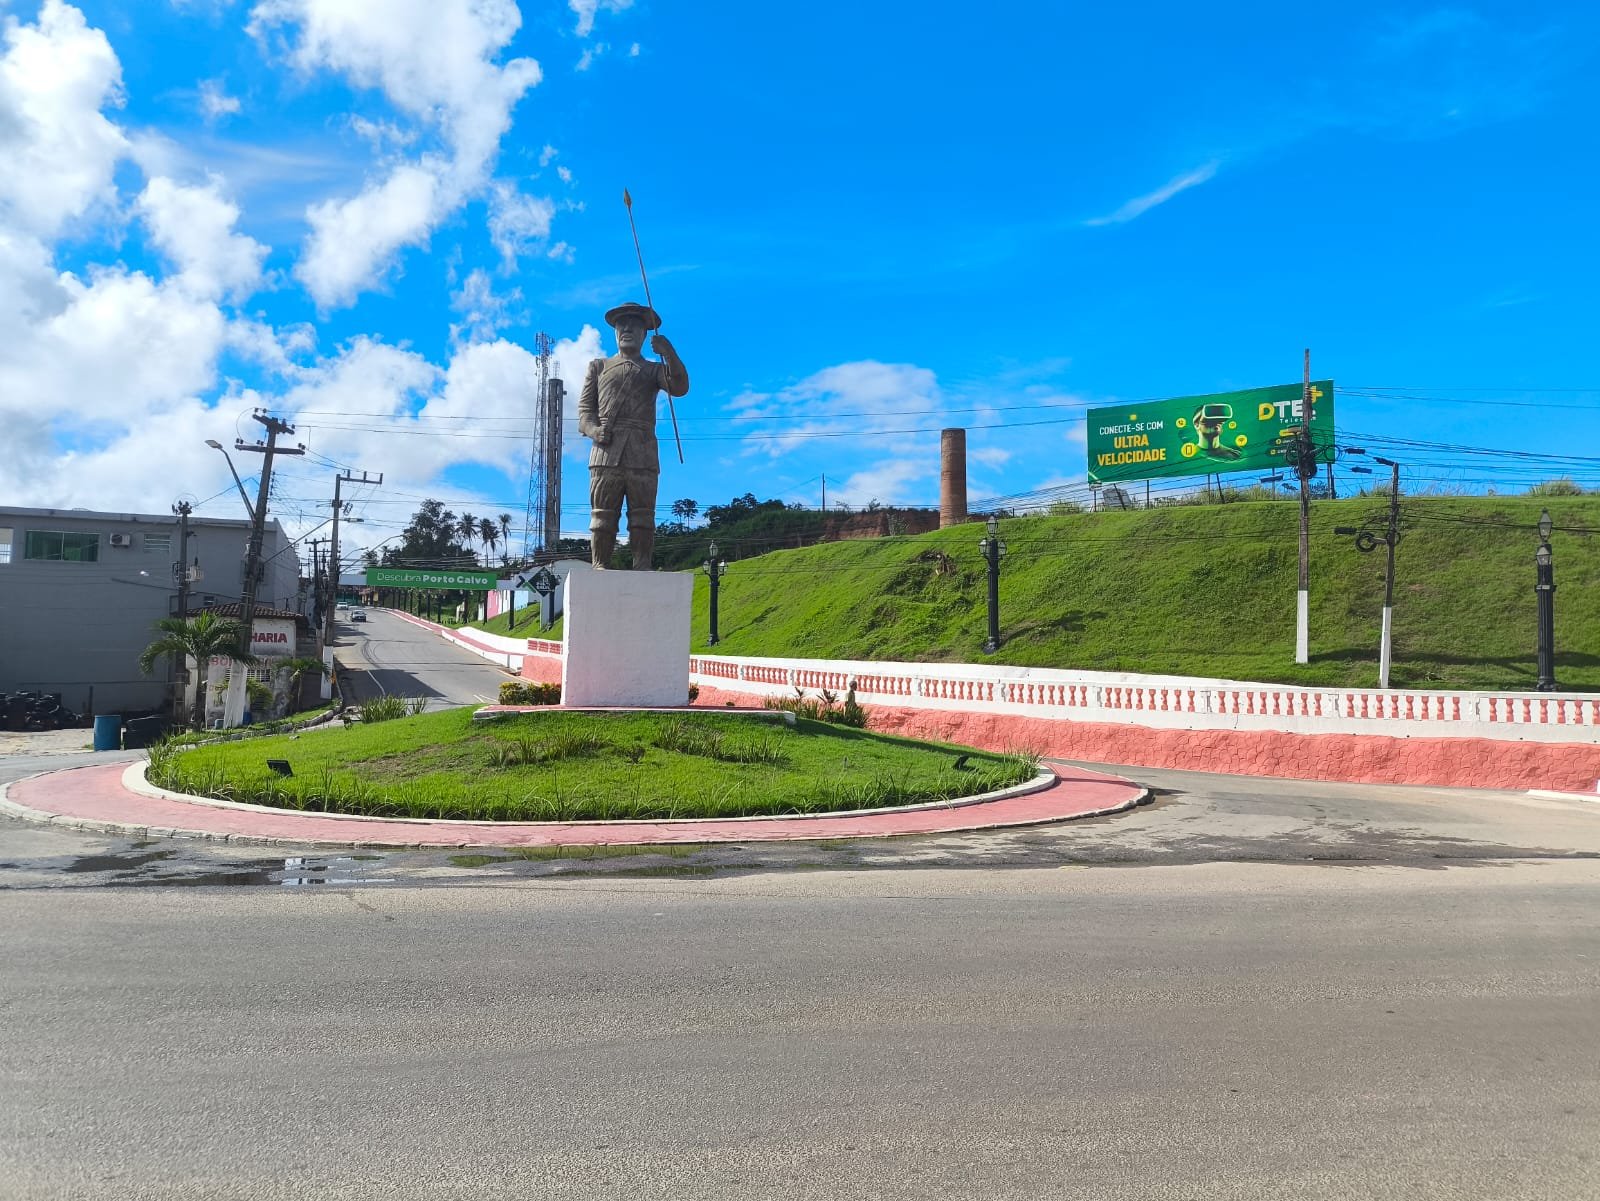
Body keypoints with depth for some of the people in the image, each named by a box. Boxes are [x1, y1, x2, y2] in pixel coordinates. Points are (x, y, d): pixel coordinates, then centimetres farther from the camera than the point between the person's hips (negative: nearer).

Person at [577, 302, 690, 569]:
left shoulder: (654, 369, 23)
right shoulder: (598, 367, 25)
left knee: (642, 516, -4)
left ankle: (642, 569, -5)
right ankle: (599, 568, -5)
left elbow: (679, 388, 1)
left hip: (643, 454, 0)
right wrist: (593, 429, -8)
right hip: (606, 450, 0)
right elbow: (584, 408, 14)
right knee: (603, 515, -4)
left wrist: (669, 354, -16)